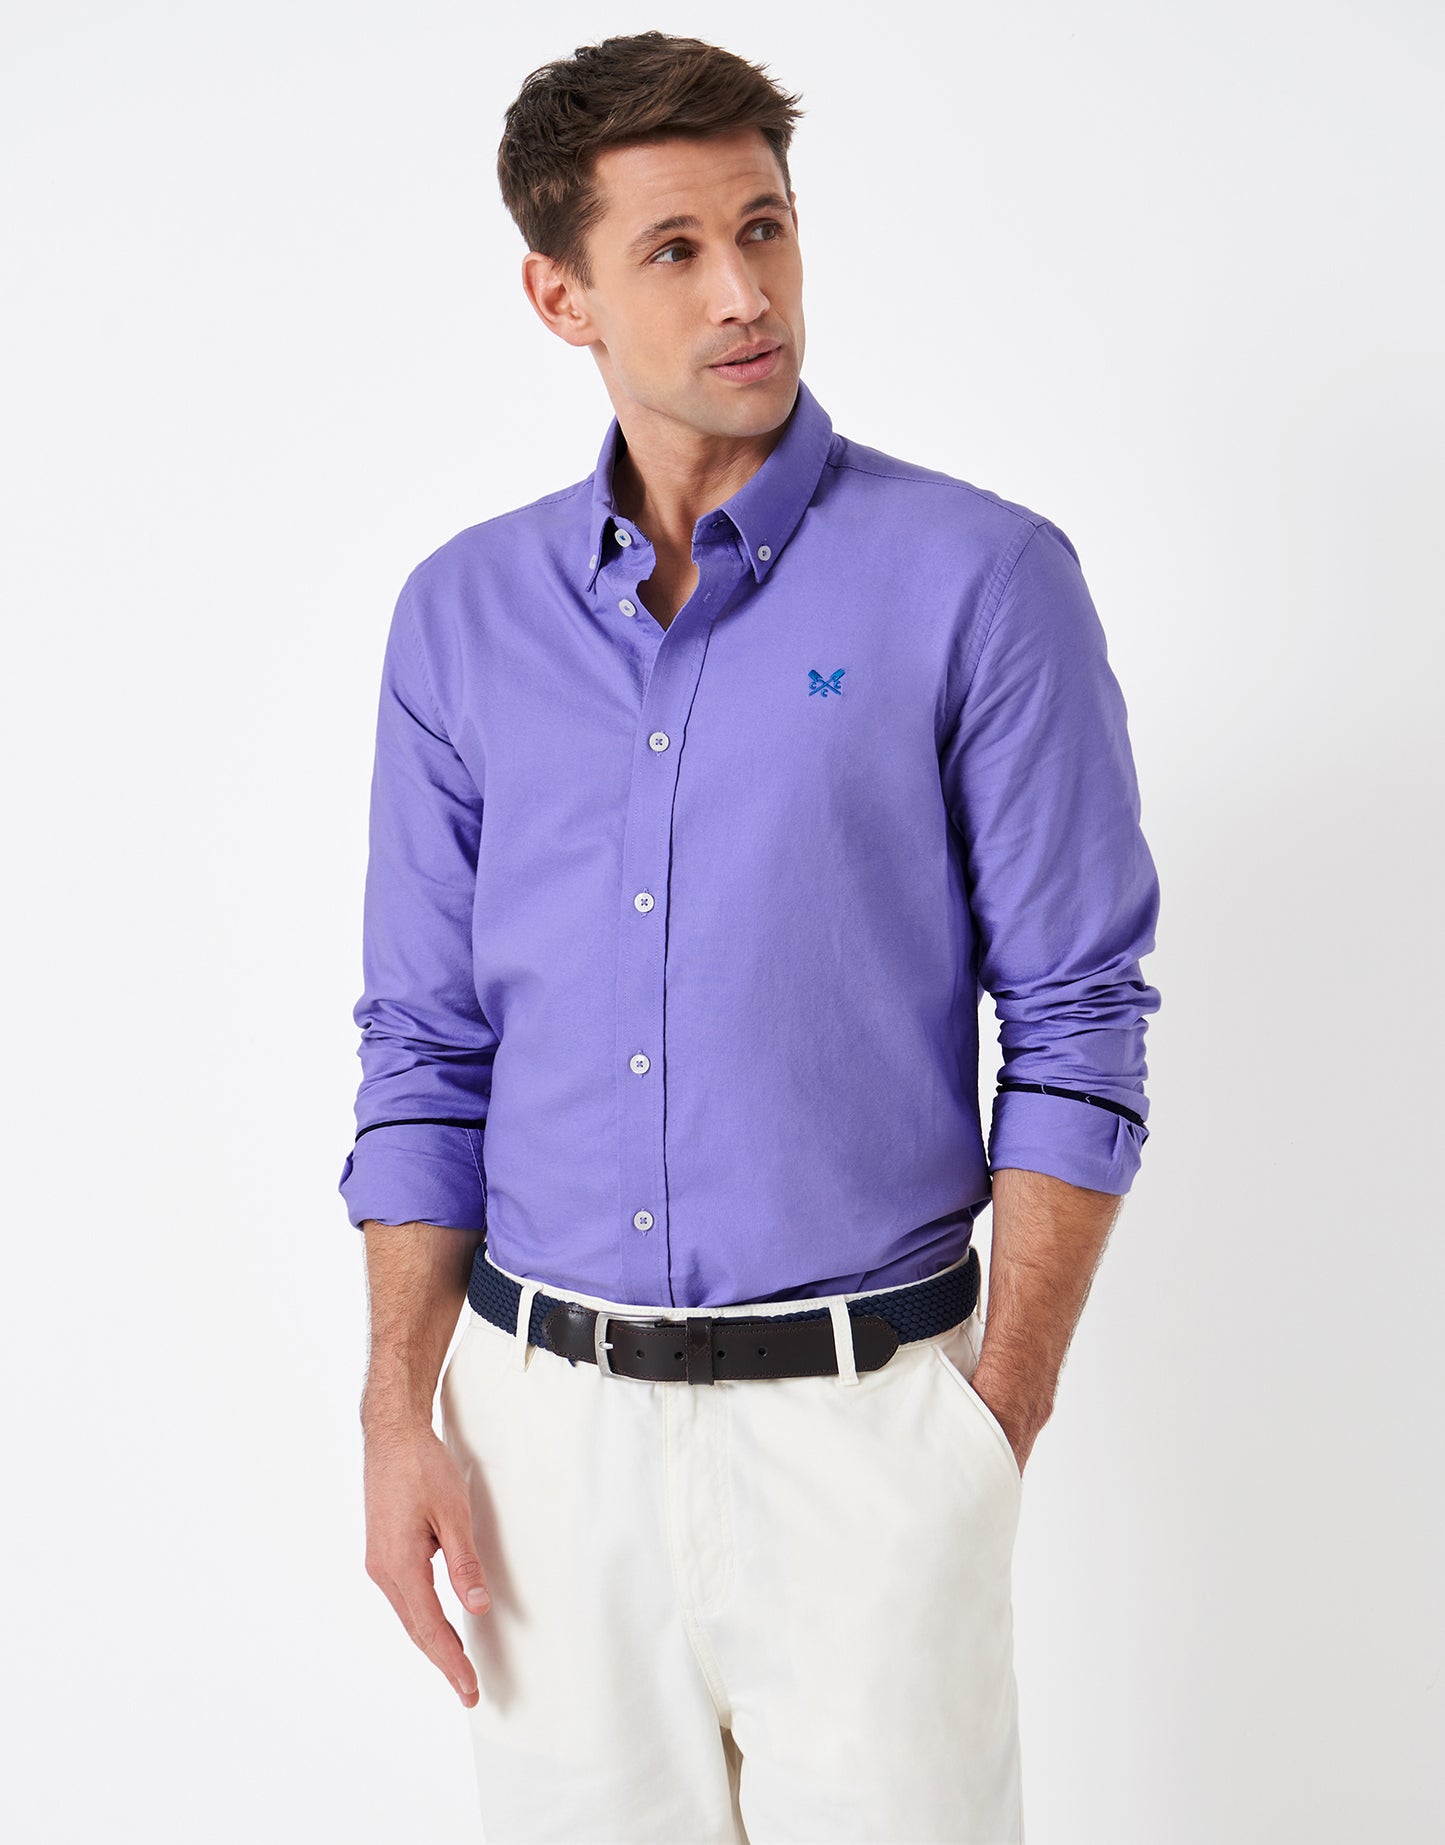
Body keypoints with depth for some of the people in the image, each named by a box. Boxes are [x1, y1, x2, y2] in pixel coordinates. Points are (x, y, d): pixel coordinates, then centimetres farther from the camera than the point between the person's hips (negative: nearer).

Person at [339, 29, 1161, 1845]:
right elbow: (424, 1049, 6)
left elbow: (1076, 1027, -5)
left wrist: (997, 1420, -9)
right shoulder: (462, 612, 4)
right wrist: (400, 1416, 1)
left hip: (860, 1414, -3)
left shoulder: (980, 579, -7)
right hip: (542, 1416, 3)